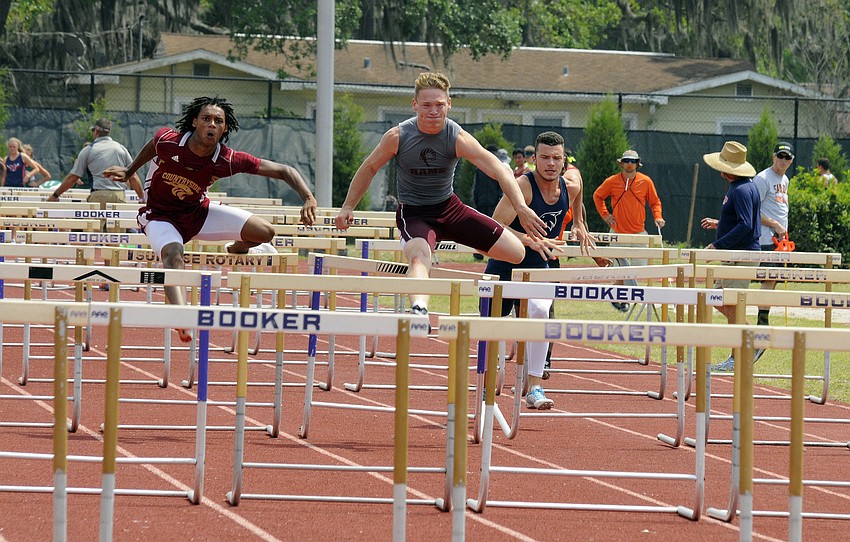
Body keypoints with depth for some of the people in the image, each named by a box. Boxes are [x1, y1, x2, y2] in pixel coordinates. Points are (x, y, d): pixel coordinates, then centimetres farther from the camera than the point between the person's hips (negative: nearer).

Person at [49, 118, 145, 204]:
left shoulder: (88, 150, 5)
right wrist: (142, 198, 21)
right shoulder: (121, 148, 12)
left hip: (99, 197, -3)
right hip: (119, 197, 3)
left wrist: (55, 195, 20)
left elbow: (73, 177, 8)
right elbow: (133, 177, 11)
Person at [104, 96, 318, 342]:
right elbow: (151, 147, 4)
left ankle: (237, 248, 32)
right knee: (173, 255, -36)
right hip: (160, 216, -3)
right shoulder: (168, 141, -24)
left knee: (264, 232, -5)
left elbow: (284, 171, -18)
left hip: (198, 213, 3)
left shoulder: (228, 161, -22)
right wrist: (129, 171, 18)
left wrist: (308, 199, -32)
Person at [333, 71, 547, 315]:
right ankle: (419, 310, -60)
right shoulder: (397, 137, -15)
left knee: (516, 253, 2)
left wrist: (521, 208, -40)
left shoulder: (458, 138, -17)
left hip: (450, 208, 3)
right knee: (419, 258, -38)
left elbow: (498, 170, -27)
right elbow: (369, 168, 4)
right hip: (414, 213, -3)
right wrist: (348, 207, 5)